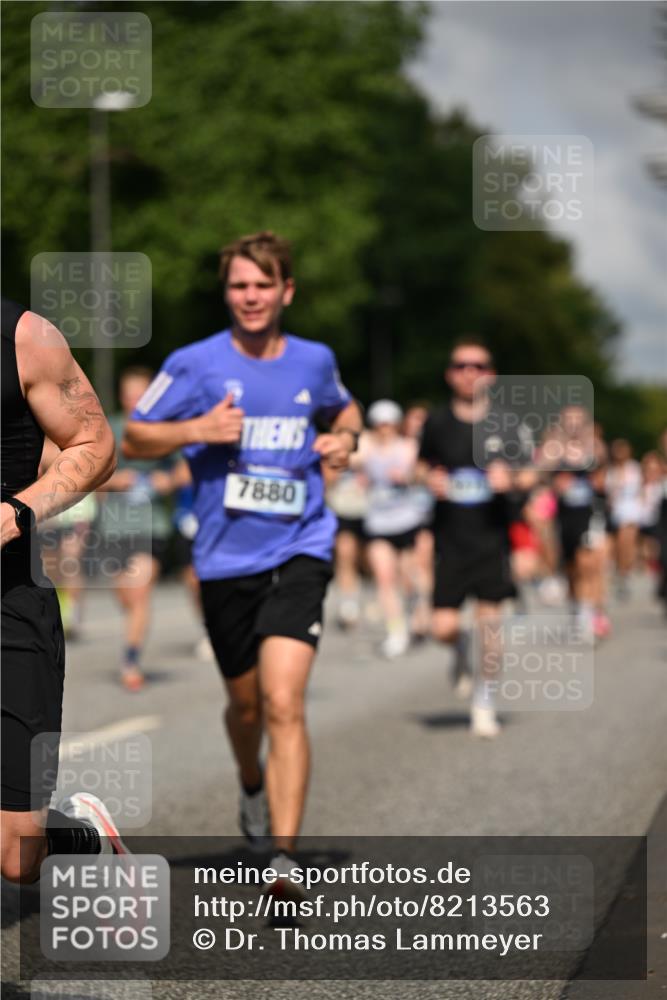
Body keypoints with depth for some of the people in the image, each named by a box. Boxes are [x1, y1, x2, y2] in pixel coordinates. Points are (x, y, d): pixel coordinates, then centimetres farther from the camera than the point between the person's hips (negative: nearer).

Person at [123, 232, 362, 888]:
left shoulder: (314, 361, 5)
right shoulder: (195, 364, -2)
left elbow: (344, 410, 27)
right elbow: (132, 439, 4)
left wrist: (344, 438, 4)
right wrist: (196, 429, -14)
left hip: (299, 553, -1)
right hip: (226, 559, 1)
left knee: (283, 702, -17)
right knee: (245, 704, 15)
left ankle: (283, 858, -18)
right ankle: (252, 787, 50)